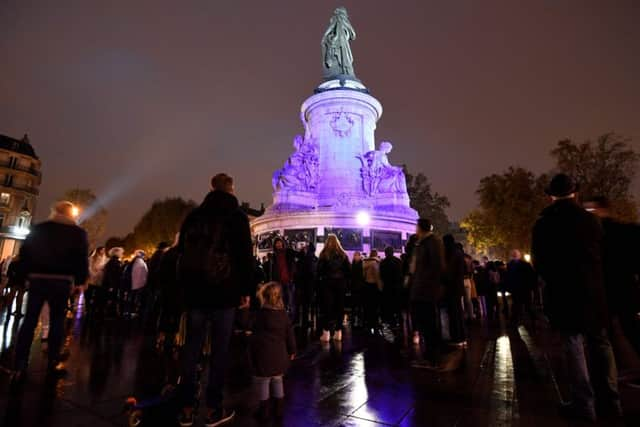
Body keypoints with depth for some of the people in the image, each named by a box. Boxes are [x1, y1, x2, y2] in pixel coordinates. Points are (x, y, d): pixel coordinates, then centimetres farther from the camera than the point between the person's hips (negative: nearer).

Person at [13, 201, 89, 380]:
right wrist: (80, 280, 0)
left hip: (37, 279, 3)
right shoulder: (77, 233, -1)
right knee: (57, 321, 5)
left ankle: (20, 364, 9)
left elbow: (24, 252, 10)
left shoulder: (37, 229, 11)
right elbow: (82, 258, -6)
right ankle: (53, 363, 11)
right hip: (61, 281, -3)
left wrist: (23, 275, 13)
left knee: (29, 320, 9)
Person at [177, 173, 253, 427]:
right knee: (219, 349, 4)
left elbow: (182, 252, 14)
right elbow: (245, 255, -8)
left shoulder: (193, 215, 11)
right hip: (224, 292, -4)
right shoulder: (237, 216, -3)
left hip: (194, 291, 5)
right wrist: (246, 290, -2)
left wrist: (185, 286, 19)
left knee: (192, 347, 11)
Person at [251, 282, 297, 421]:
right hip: (280, 354, 5)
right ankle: (279, 410, 30)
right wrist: (292, 351, 16)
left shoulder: (260, 313, -13)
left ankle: (265, 412, 21)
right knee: (277, 381, 20)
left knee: (262, 382, 11)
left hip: (264, 354, -4)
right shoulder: (284, 314, -1)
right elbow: (289, 334, 6)